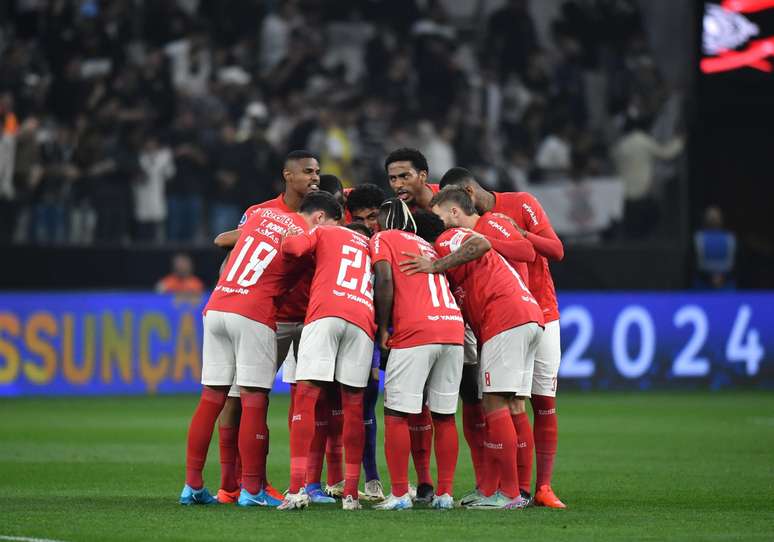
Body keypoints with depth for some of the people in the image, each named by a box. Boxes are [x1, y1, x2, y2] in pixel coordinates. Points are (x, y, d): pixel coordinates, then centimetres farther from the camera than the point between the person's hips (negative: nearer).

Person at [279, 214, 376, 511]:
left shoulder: (323, 233, 18)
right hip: (363, 320, 4)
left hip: (325, 312, -4)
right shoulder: (374, 246, 31)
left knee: (306, 396, -5)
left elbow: (292, 246, 0)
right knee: (353, 405, 8)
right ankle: (351, 493, 7)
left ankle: (297, 489, -15)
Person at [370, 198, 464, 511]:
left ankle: (400, 494, -5)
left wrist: (383, 328, 0)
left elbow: (385, 281, -7)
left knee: (396, 415, -1)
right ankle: (445, 494, 12)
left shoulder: (383, 239, 8)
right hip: (454, 327, 6)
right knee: (444, 416, 11)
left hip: (415, 332, -6)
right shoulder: (426, 244, 28)